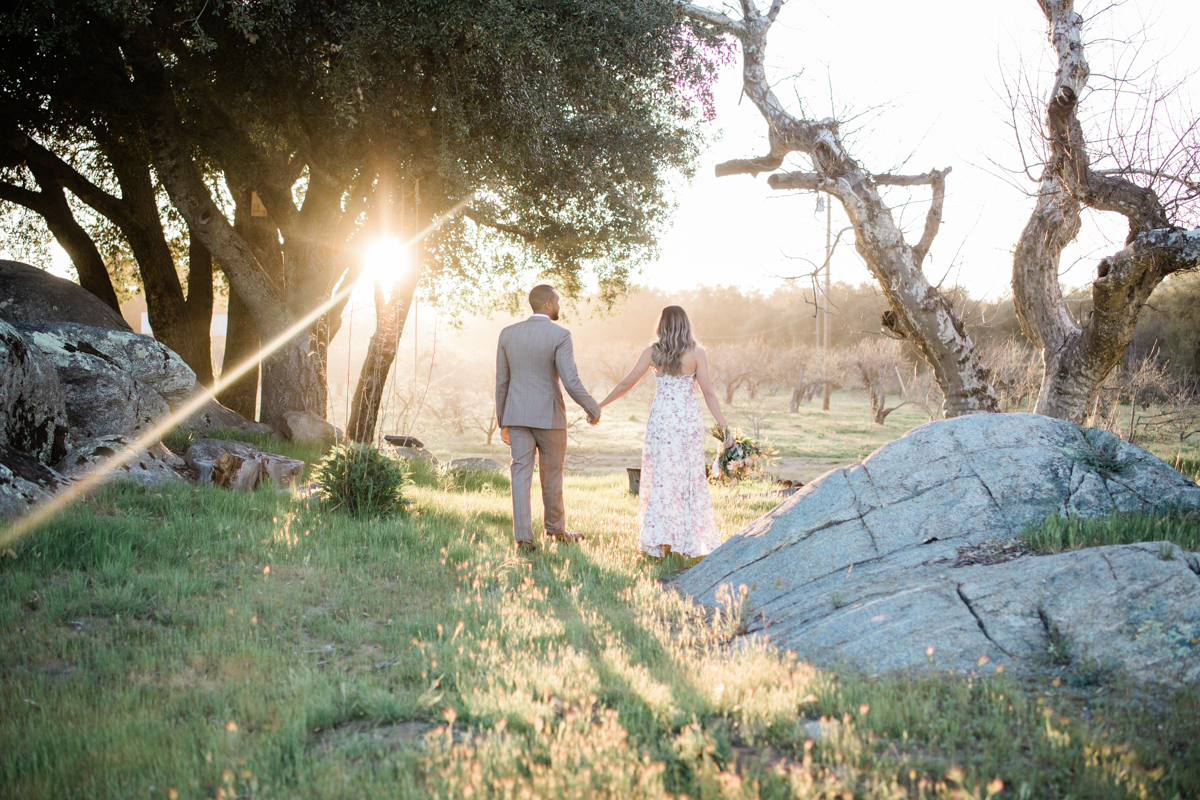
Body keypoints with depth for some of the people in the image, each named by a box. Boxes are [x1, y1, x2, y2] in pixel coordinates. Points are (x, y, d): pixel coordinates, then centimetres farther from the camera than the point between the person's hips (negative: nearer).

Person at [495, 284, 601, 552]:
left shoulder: (507, 334, 3)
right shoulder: (560, 335, -11)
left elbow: (501, 381, 7)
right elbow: (571, 382, -16)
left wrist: (502, 422, 16)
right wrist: (593, 409, -1)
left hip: (517, 415, 3)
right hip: (549, 415, -3)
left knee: (521, 475, 2)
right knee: (552, 473, 13)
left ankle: (523, 537, -6)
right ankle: (555, 528, 29)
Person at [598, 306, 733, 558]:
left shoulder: (653, 352, 0)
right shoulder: (697, 353, -4)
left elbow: (626, 384, 4)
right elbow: (708, 392, -7)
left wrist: (599, 405, 16)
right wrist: (724, 426, -4)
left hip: (661, 419, 1)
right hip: (689, 419, -1)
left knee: (660, 479, 6)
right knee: (691, 479, 8)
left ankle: (660, 542, 4)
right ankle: (694, 542, 11)